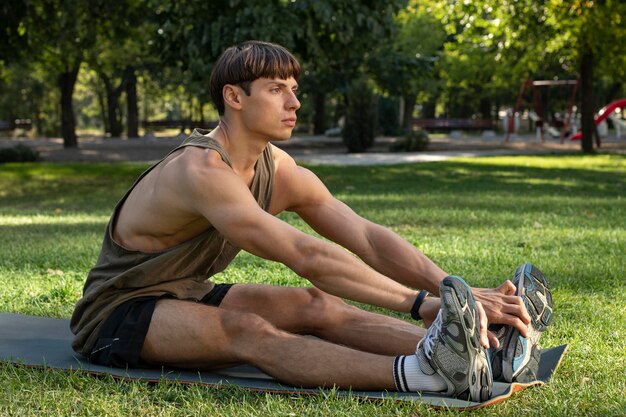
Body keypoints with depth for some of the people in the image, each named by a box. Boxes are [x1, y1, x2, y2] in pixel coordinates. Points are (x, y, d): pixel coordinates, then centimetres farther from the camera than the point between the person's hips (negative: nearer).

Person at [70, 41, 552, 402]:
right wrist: (419, 303, -43)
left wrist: (457, 292, -26)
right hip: (118, 314, -7)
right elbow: (306, 256, -39)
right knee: (245, 328, -36)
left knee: (318, 306, -17)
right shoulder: (201, 170, -30)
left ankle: (479, 352, -35)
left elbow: (367, 238, -13)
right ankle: (417, 372, -57)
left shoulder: (280, 171, -3)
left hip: (191, 295, 7)